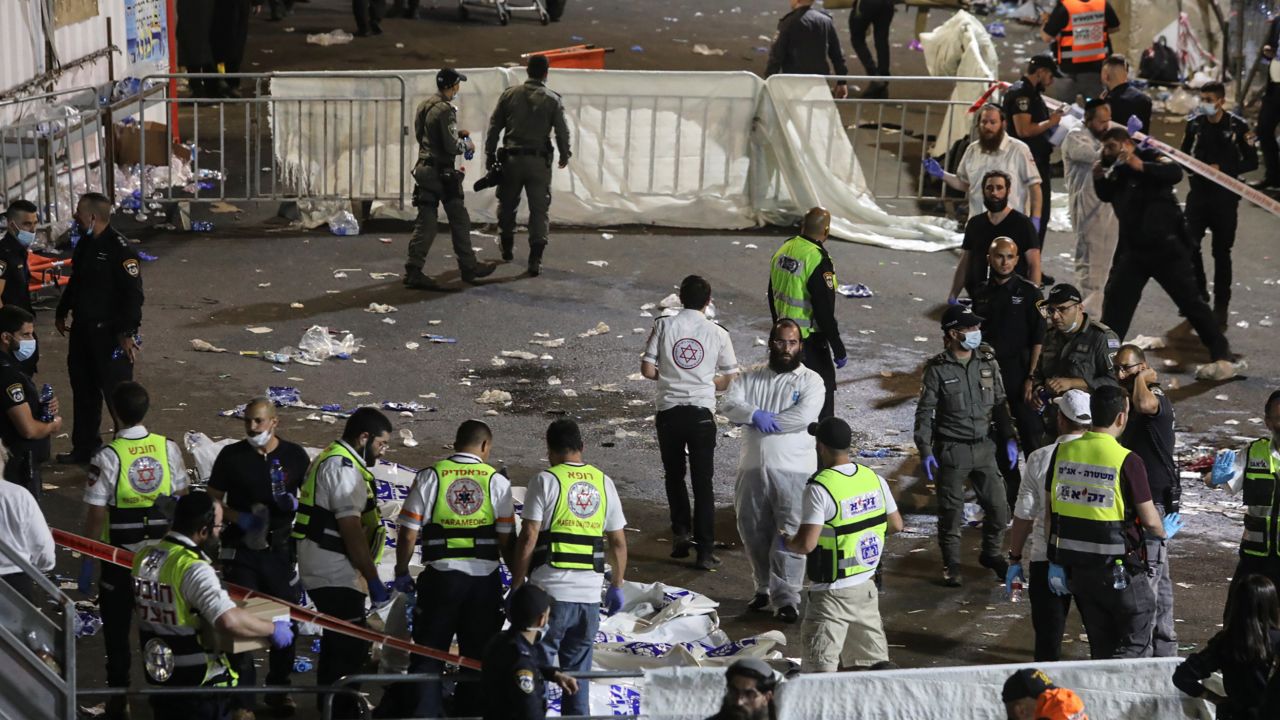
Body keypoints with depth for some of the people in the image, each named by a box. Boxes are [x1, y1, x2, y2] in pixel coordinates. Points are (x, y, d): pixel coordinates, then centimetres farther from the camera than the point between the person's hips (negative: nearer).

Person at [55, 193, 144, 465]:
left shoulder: (119, 249, -19)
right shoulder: (84, 244, 10)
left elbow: (133, 294, -22)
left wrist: (128, 333, -25)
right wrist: (62, 313, 29)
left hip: (109, 333, -9)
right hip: (82, 330, 9)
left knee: (116, 392, -5)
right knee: (83, 389, 16)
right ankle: (84, 447, 28)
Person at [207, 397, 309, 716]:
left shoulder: (294, 455, 0)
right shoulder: (232, 456, -3)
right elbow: (213, 500, 1)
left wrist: (295, 504, -15)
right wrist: (239, 518, -16)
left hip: (281, 548, 2)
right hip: (241, 549, -2)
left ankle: (278, 690, 26)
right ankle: (242, 698, 7)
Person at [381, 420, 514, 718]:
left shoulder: (430, 476, -2)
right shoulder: (497, 481, 0)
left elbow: (408, 532, -3)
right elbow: (506, 539, -1)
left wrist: (402, 572, 10)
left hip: (440, 578, -1)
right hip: (484, 579, 1)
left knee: (428, 656, 7)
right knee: (478, 658, 11)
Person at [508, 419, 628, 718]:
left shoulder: (546, 480, -5)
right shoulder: (603, 482, 9)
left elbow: (528, 539, -10)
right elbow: (618, 542, 11)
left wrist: (516, 586, -5)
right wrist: (616, 586, 21)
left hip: (549, 592, -4)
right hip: (589, 594, 4)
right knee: (577, 672, 13)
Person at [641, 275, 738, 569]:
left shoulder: (664, 326, -3)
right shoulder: (717, 332, -2)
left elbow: (647, 370, -5)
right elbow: (729, 379, 3)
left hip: (669, 410, 0)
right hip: (702, 413, 0)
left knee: (674, 476, 20)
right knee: (703, 482, 4)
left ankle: (681, 533, 12)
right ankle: (705, 550, 1)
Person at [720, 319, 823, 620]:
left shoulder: (810, 380, -1)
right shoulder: (750, 377, 10)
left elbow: (804, 416, -17)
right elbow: (728, 405, -4)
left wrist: (767, 422, -11)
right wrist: (756, 414, -21)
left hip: (793, 470, -4)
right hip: (753, 467, 4)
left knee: (790, 536, -7)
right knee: (753, 532, 12)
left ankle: (787, 598, -2)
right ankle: (764, 587, 29)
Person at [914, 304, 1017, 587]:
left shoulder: (987, 362, 3)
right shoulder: (937, 369, -10)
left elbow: (999, 403, 12)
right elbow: (925, 412, -6)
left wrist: (1009, 439, 7)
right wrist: (925, 451, -13)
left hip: (984, 446, 4)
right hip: (951, 449, -4)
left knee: (999, 508, 6)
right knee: (951, 511, 3)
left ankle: (991, 554, 30)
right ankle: (951, 565, 19)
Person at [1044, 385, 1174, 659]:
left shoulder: (1063, 452, 0)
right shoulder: (1127, 461, -17)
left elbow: (1051, 512, 5)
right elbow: (1150, 521, -9)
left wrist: (1055, 560, 14)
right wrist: (1165, 532, 14)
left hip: (1077, 567, 6)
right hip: (1118, 570, -6)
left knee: (1101, 648, 18)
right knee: (1135, 647, 7)